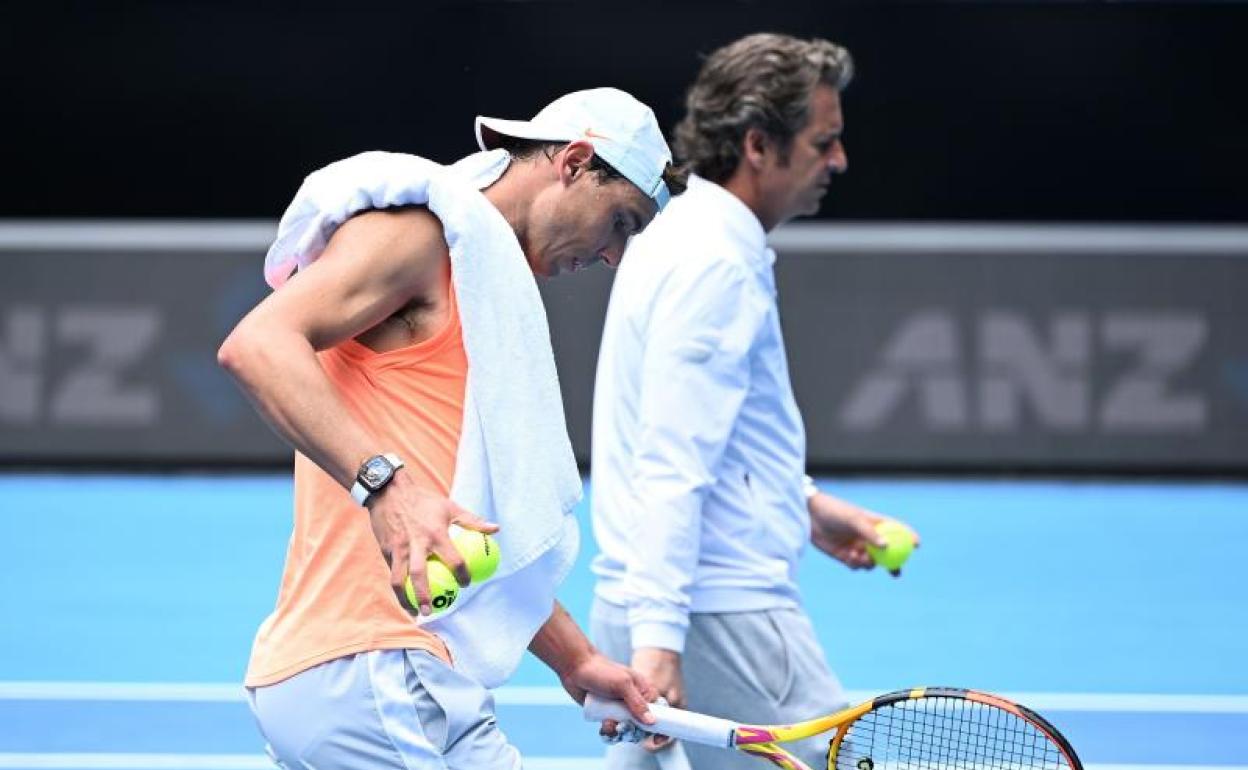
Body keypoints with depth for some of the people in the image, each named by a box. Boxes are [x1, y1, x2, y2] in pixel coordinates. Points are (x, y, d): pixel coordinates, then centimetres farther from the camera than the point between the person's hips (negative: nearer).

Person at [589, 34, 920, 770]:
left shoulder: (688, 235, 16)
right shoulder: (716, 264, -16)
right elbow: (670, 469, -23)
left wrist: (806, 504, 28)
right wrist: (658, 638, -27)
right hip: (719, 617, -10)